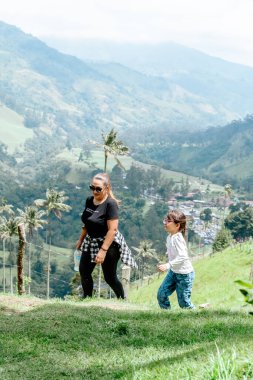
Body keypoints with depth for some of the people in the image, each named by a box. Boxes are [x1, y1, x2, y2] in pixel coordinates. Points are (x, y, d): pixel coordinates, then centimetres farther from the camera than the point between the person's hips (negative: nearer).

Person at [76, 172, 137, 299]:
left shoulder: (110, 204, -23)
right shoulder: (89, 200, 0)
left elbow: (112, 229, -26)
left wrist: (103, 250, -29)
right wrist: (81, 240, 20)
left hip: (108, 244, -8)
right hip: (91, 242, 8)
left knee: (110, 277, 2)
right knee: (84, 271, 11)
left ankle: (122, 300, 24)